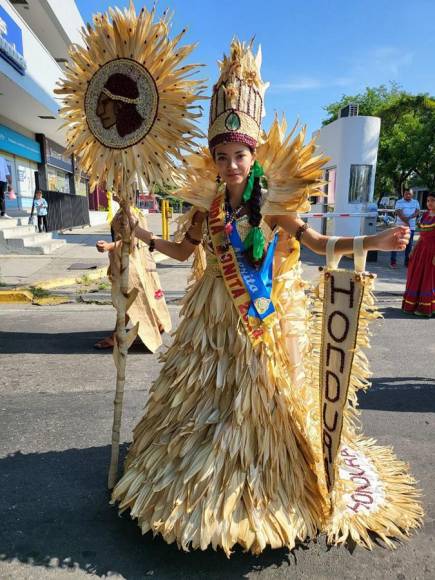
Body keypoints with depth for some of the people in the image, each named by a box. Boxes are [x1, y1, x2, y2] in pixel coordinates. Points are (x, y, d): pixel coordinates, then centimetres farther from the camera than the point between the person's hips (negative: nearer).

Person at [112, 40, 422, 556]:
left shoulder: (273, 201, -7)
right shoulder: (207, 205, 3)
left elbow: (317, 243, -9)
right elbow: (183, 250, 14)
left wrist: (373, 241, -20)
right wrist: (139, 233, 10)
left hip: (268, 312, -3)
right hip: (216, 314, 4)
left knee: (262, 395, 8)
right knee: (208, 392, 13)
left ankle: (265, 482, 33)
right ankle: (200, 473, 38)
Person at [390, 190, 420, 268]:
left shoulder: (416, 202, 10)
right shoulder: (399, 202, -1)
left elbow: (417, 212, -2)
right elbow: (399, 213, -12)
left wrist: (409, 217, -20)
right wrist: (406, 222, -21)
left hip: (411, 227, 3)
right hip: (400, 226, -3)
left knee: (409, 245, 7)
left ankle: (407, 262, 14)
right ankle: (393, 261, 1)